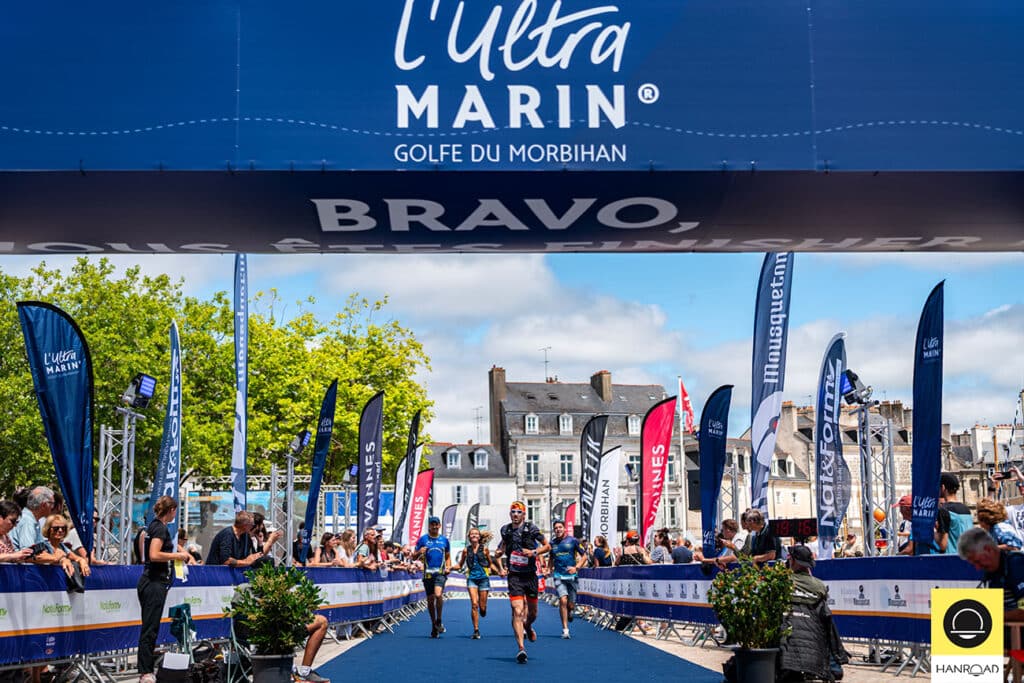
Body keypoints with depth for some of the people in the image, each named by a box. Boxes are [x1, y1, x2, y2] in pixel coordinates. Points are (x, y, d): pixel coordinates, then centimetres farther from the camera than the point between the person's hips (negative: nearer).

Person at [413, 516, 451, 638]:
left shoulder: (444, 540, 9)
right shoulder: (423, 539, 5)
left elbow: (448, 557, 19)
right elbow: (414, 557, 5)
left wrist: (448, 567, 0)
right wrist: (419, 552, -16)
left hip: (440, 573, -1)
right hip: (428, 573, 1)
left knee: (438, 594, -23)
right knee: (430, 599, 6)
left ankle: (439, 620, -5)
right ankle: (434, 625, 20)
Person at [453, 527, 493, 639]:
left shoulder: (484, 549, 2)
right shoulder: (466, 550, 4)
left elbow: (490, 564, 13)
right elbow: (460, 566, 12)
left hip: (483, 578, 0)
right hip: (472, 578, 0)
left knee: (482, 607, 0)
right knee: (474, 604, -13)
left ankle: (482, 610, 39)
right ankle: (476, 630, -6)